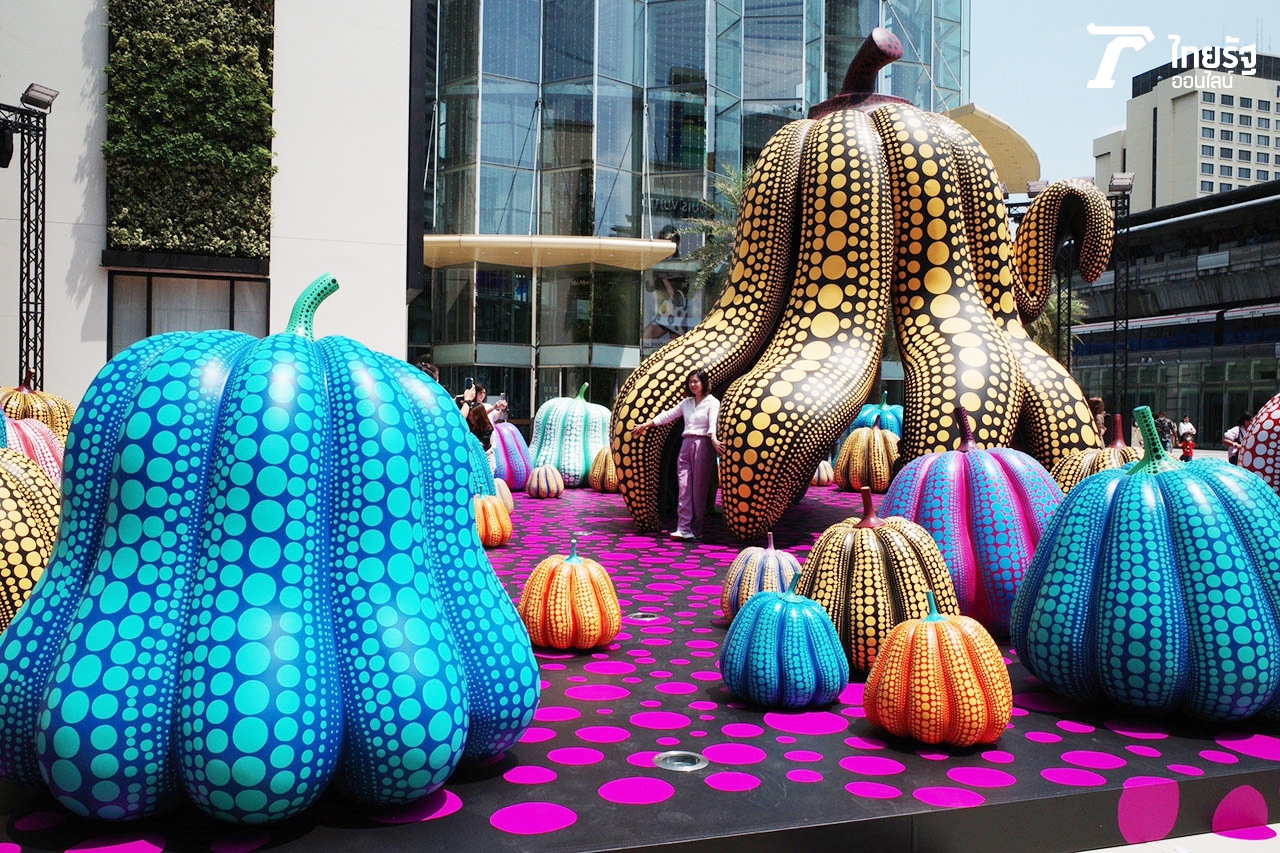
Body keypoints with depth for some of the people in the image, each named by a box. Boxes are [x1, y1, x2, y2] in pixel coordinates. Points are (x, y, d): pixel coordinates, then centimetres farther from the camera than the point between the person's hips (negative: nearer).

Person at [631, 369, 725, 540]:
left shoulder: (712, 403, -1)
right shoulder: (687, 402, 17)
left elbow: (713, 423, -17)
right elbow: (668, 415, 22)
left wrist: (714, 440, -35)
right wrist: (646, 424, 21)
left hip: (703, 445, -5)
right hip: (686, 444, 5)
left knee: (699, 489, -2)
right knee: (684, 487, -3)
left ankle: (696, 529, 2)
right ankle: (684, 528, -7)